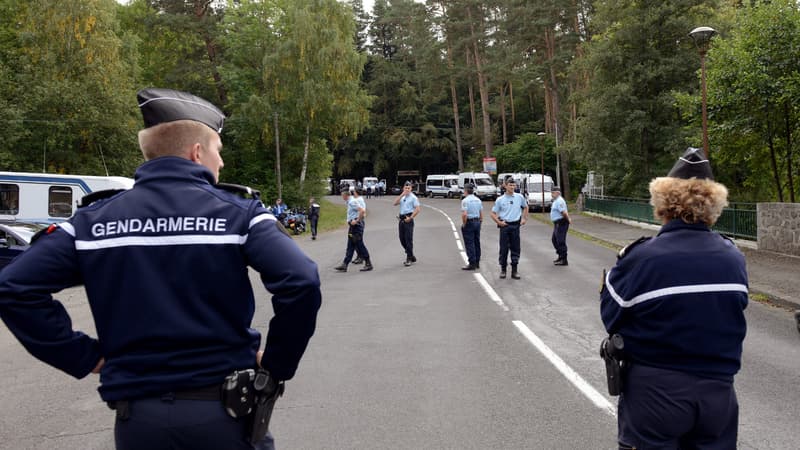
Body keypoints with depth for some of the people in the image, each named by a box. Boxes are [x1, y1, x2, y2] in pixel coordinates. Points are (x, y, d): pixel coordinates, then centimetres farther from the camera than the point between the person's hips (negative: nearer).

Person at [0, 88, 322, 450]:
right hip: (224, 406, -1)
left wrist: (83, 355, 1)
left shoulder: (94, 220, 1)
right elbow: (301, 282, -21)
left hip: (137, 413, 2)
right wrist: (277, 364, -7)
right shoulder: (238, 213, -8)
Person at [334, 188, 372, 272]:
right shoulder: (350, 202, 16)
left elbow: (362, 211, -27)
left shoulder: (352, 202, -15)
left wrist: (356, 221, -22)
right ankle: (344, 265, 10)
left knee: (359, 245, -5)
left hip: (356, 225, -10)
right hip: (353, 226, 10)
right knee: (350, 246, 9)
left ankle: (368, 264, 3)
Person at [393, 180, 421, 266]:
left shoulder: (413, 197, -4)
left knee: (408, 239, -6)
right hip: (401, 219, 7)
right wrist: (402, 194, -6)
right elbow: (395, 203, 1)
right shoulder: (402, 197, 16)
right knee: (402, 239, 10)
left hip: (408, 220, -7)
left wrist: (410, 218, -15)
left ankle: (409, 259, 1)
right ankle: (411, 256, 22)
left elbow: (417, 209, -11)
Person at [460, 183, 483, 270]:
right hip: (477, 222, 7)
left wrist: (464, 224, -12)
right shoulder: (478, 200, 8)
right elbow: (481, 214, 11)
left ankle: (472, 264, 0)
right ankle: (477, 262, 21)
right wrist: (480, 222, 19)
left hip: (469, 223, -7)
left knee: (469, 244, -2)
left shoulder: (465, 200, -15)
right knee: (477, 243, 14)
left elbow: (464, 214, -24)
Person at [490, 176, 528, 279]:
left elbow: (525, 207, 21)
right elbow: (493, 213, 3)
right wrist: (499, 222, -9)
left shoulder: (520, 197, 3)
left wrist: (524, 218, 10)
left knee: (515, 248, 4)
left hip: (515, 225, 2)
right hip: (505, 225, -2)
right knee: (504, 248, 2)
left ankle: (514, 270, 11)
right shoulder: (500, 199, -2)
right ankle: (503, 269, 14)